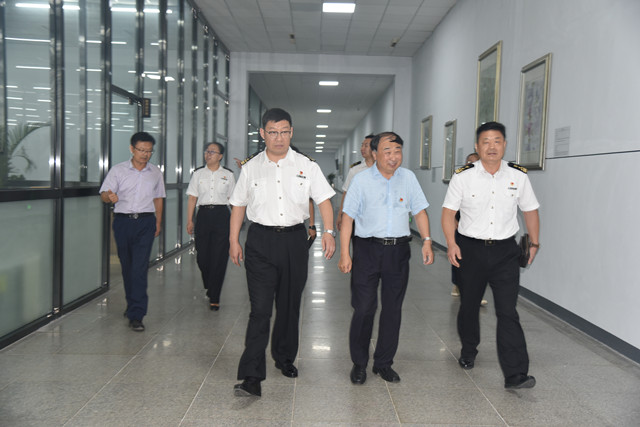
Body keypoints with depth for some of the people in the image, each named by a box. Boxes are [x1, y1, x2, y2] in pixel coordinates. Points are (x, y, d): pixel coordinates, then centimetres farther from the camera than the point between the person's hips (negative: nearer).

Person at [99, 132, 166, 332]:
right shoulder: (118, 170, 2)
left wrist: (158, 222, 15)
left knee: (139, 268, -10)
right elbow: (104, 194, -4)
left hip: (145, 221, -1)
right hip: (123, 221, 1)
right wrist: (109, 196, -28)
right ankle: (132, 303, 31)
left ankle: (136, 315, -11)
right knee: (126, 266, 10)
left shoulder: (155, 172, 9)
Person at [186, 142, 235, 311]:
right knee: (202, 256, 2)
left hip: (221, 215, -1)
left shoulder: (228, 174, 7)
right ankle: (209, 287, 30)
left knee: (219, 257, -4)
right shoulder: (198, 174, 9)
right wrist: (189, 220, 2)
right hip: (203, 214, 1)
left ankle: (214, 297, 4)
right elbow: (192, 198, 7)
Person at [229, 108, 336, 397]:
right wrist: (233, 240, 7)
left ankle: (284, 358, 34)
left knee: (290, 305, 12)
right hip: (260, 241, -1)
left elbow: (324, 200, 3)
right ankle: (251, 377, -8)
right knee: (260, 308, -9)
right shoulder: (251, 168, 6)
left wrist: (329, 232, -10)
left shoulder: (306, 166, 5)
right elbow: (239, 205, 11)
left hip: (294, 239, 2)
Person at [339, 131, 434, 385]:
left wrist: (426, 240, 0)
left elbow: (419, 211, 13)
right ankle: (359, 364, 16)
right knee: (364, 309, -2)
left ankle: (384, 363, 23)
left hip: (398, 251, 3)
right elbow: (348, 218, -3)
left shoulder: (408, 178, 8)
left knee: (393, 308, 8)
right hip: (368, 249, -3)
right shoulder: (362, 179, -2)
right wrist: (344, 254, -8)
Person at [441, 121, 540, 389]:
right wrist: (451, 243, -15)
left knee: (508, 312, -7)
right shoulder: (463, 176, -5)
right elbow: (449, 212, -2)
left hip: (505, 251, 0)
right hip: (470, 249, 0)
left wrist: (534, 242, 6)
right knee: (469, 306, 15)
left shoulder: (518, 176, 1)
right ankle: (468, 351, 40)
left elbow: (530, 210, 12)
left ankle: (515, 375, -5)